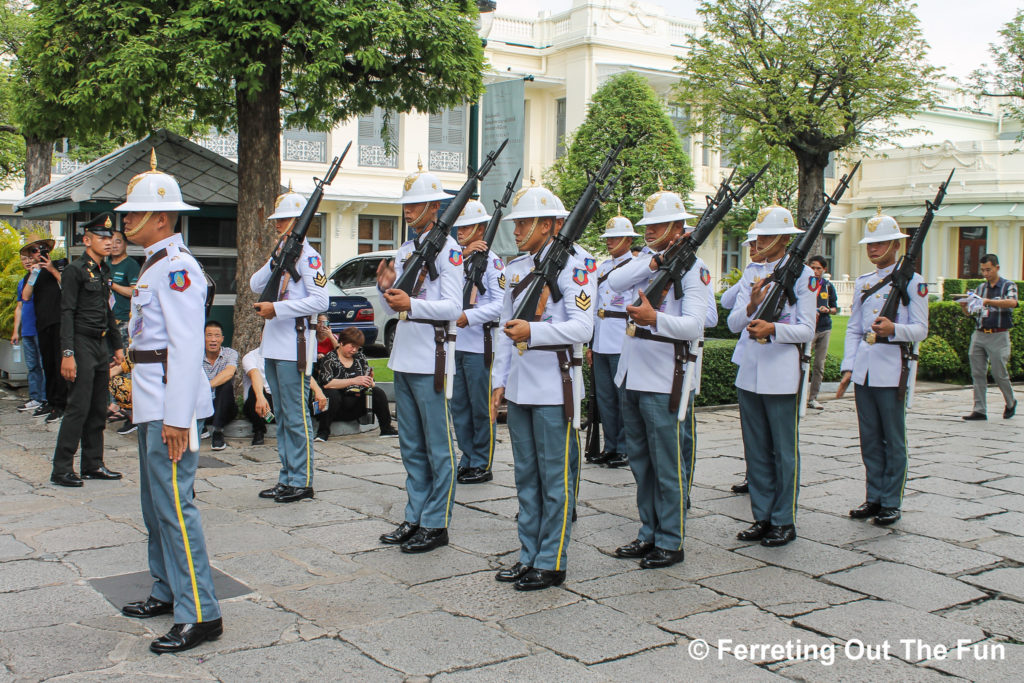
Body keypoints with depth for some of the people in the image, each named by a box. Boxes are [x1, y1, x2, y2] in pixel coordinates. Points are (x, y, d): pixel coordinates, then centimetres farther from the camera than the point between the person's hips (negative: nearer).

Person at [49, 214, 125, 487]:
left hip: (102, 345, 8)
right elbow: (67, 313, -14)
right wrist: (67, 354, -19)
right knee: (79, 407, -8)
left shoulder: (103, 271, 15)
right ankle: (61, 469, -2)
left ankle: (93, 464, 17)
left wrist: (117, 346, 20)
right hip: (83, 344, -8)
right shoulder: (75, 270, -9)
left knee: (99, 409, 10)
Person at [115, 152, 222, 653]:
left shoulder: (177, 267, -15)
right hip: (151, 402, 11)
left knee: (174, 503, -9)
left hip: (172, 402, -11)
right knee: (155, 502, 18)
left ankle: (200, 615, -3)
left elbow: (188, 347, -22)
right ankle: (169, 591, 31)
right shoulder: (154, 266, 18)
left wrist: (177, 418, -25)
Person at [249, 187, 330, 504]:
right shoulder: (279, 254, 18)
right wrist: (275, 259, -6)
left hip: (294, 344, -9)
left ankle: (301, 481, 2)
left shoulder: (307, 255, -9)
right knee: (282, 415, 13)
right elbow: (255, 285, 7)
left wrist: (277, 309, -21)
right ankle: (287, 478, 20)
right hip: (273, 344, 9)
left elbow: (320, 300, -19)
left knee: (296, 415, -5)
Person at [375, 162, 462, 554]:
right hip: (403, 357, 8)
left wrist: (411, 304, -27)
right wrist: (386, 289, -2)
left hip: (431, 358, -8)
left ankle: (436, 525, 5)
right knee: (411, 445, 13)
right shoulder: (404, 250, 17)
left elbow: (453, 307, -15)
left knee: (437, 446, -1)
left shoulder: (447, 248, -6)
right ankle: (415, 518, 22)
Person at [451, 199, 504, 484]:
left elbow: (500, 304, -15)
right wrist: (463, 254, -14)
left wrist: (468, 317, -26)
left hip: (479, 345, -7)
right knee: (459, 407, 11)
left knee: (481, 408, 0)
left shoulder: (492, 260, -6)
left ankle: (482, 465, 9)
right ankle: (467, 461, 21)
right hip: (455, 344, 7)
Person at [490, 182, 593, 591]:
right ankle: (529, 556, 23)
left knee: (555, 478, -1)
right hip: (520, 385, 7)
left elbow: (582, 328, -17)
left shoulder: (573, 267, -7)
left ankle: (551, 563, 8)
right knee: (526, 476, 13)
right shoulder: (516, 268, 14)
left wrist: (532, 332, -29)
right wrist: (499, 381, 13)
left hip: (554, 385, -7)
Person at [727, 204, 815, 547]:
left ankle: (784, 521, 12)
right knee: (756, 450, 10)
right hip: (749, 368, 5)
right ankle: (762, 517, 20)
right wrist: (751, 306, -16)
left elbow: (807, 330, -8)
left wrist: (773, 329, -23)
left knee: (784, 451, 2)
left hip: (782, 371, -5)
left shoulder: (803, 274, -3)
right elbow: (733, 323, 4)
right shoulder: (753, 273, 11)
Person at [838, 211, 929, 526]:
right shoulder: (862, 282, 15)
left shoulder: (912, 281, -2)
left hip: (892, 370, -5)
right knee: (870, 440, 10)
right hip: (863, 370, 5)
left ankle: (891, 503, 9)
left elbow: (920, 329, -7)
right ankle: (874, 498, 20)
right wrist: (848, 368, 6)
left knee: (894, 441, 2)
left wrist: (894, 329, -27)